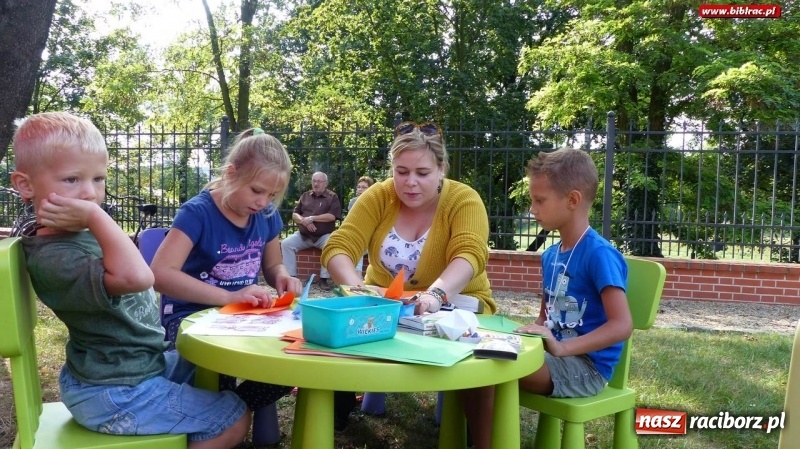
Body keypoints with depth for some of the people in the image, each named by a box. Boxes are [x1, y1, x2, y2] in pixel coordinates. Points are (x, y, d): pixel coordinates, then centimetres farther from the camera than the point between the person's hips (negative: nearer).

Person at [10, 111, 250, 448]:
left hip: (139, 363, 10)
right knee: (236, 418, -4)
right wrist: (96, 216, -36)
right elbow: (135, 276, -46)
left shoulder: (84, 234, 4)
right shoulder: (52, 257, -29)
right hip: (114, 394, -10)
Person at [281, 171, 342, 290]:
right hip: (303, 235, 4)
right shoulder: (305, 196, 14)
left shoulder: (332, 197, 2)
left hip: (323, 236, -4)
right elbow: (294, 215, 11)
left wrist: (311, 218, -12)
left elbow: (332, 216, -12)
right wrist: (304, 221, -11)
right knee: (286, 243, -19)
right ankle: (291, 276, -14)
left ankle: (324, 278, -23)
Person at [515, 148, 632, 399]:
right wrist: (528, 333, -2)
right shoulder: (550, 255, 9)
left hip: (586, 366, -8)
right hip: (557, 356, 8)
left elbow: (622, 326, -23)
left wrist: (562, 347, -31)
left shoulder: (599, 254, -15)